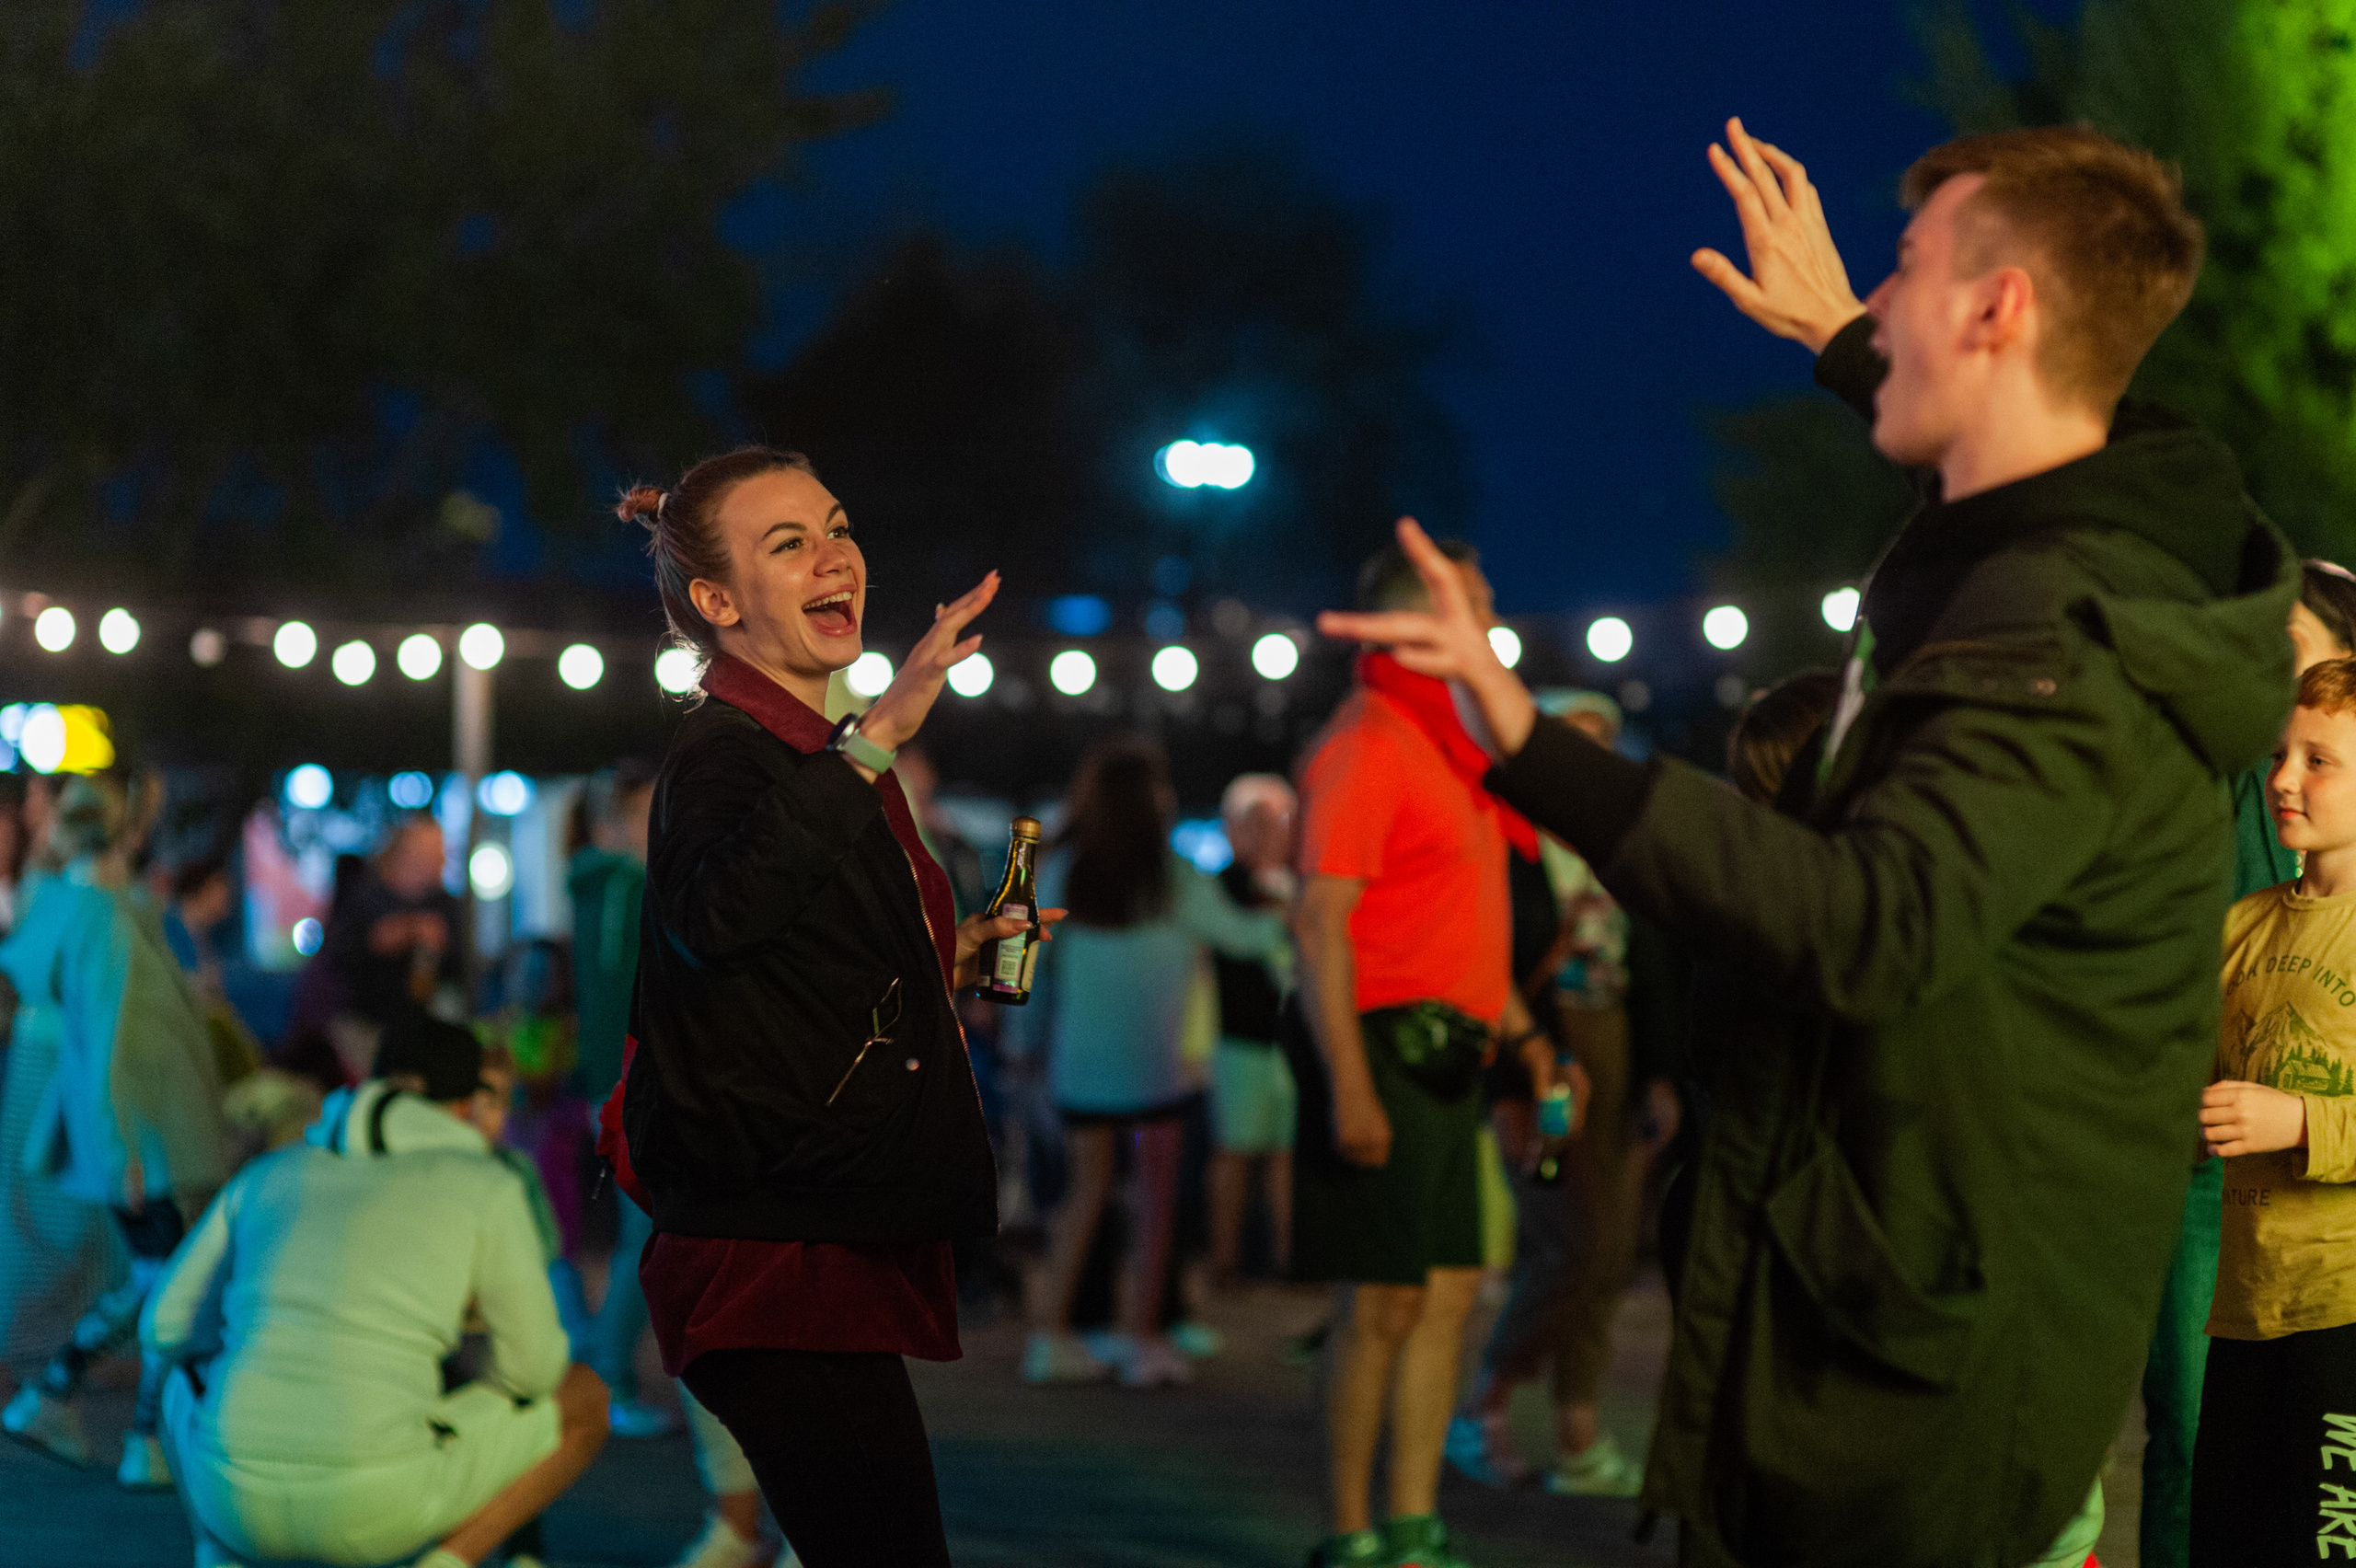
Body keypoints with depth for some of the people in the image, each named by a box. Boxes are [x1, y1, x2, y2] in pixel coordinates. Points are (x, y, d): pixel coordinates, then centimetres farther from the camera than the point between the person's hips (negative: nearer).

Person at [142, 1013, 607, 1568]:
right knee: (583, 1400, 23)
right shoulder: (487, 1185, 7)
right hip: (374, 1500, -4)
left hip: (240, 1494, 4)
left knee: (190, 1383, 42)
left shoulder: (270, 1175, 19)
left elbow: (167, 1330, 25)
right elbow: (532, 1369, 10)